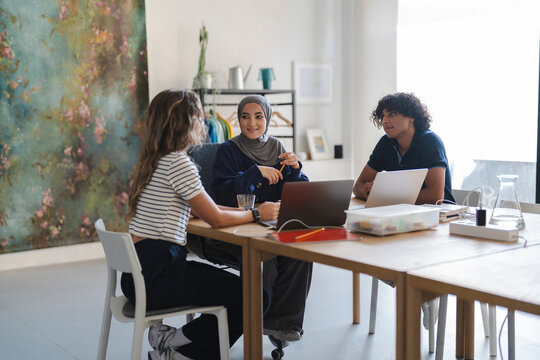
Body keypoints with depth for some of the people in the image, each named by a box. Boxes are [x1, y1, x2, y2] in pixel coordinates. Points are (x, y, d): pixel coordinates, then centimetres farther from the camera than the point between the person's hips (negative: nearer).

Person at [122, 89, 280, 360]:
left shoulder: (154, 160, 15)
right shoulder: (177, 163, -15)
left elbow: (200, 208, 20)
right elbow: (216, 218, -10)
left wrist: (248, 210, 16)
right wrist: (256, 214, 6)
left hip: (138, 272, 10)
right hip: (156, 276, -10)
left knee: (229, 283, 20)